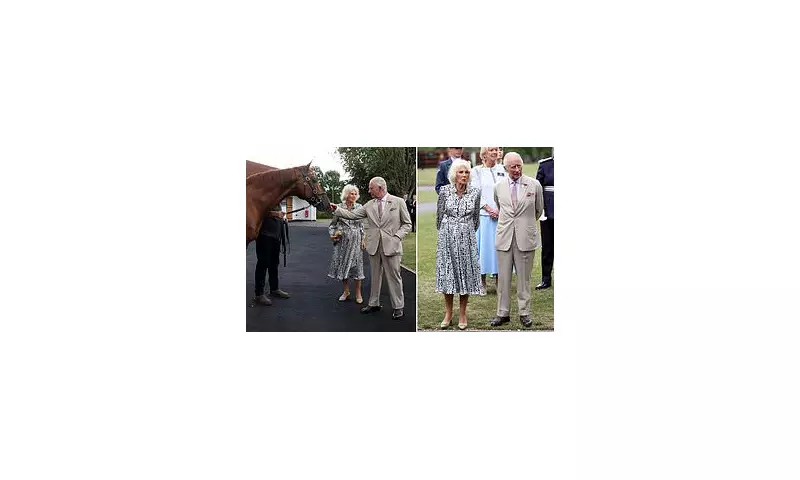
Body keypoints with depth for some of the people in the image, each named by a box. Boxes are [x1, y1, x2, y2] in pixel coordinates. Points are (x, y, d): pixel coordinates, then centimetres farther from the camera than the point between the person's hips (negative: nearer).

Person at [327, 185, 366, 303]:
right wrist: (332, 234, -6)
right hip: (342, 240, 1)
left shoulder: (359, 207, 2)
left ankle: (358, 293, 8)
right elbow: (332, 224, 10)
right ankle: (346, 291, 19)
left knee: (356, 264, -1)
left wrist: (363, 240, 3)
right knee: (341, 263, 4)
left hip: (355, 240, -1)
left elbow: (362, 225, 8)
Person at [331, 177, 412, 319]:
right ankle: (374, 303, 23)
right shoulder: (369, 205, 9)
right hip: (374, 246, 4)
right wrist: (336, 210, -3)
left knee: (394, 276, 0)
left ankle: (397, 307, 9)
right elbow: (352, 215, 7)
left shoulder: (398, 202, 0)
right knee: (375, 276, 12)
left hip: (391, 246, -4)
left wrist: (397, 236, -11)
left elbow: (407, 224, 2)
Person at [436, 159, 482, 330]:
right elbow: (439, 215, 6)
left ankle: (462, 314, 15)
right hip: (447, 237, 0)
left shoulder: (475, 192, -1)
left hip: (467, 238, 0)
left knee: (465, 273, 4)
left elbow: (476, 217, 10)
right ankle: (448, 313, 18)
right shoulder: (444, 191, -4)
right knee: (447, 274, 5)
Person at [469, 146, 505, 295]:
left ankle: (498, 280, 13)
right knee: (484, 245, -1)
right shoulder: (477, 171, 3)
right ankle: (482, 282, 7)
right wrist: (489, 210, -12)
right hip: (484, 215, -3)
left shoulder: (501, 169, 11)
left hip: (502, 214, 3)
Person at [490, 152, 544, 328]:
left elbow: (538, 210, 15)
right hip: (504, 237, 2)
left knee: (524, 277, 5)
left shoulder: (534, 185, 0)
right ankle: (503, 313, 14)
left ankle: (524, 313, 15)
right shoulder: (498, 187, 6)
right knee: (503, 277, 5)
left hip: (525, 237, -2)